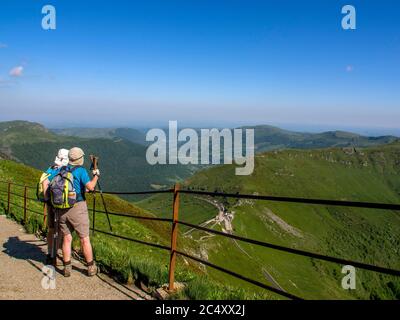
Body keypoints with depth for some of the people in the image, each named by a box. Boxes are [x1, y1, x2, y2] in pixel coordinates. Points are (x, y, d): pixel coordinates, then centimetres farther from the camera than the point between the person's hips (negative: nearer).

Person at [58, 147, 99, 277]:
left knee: (67, 238, 12)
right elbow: (90, 187, -16)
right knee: (84, 239, 4)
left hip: (62, 209, 5)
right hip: (77, 208, -5)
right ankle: (91, 268, 14)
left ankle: (67, 268, 15)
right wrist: (96, 176, 3)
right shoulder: (80, 170, -8)